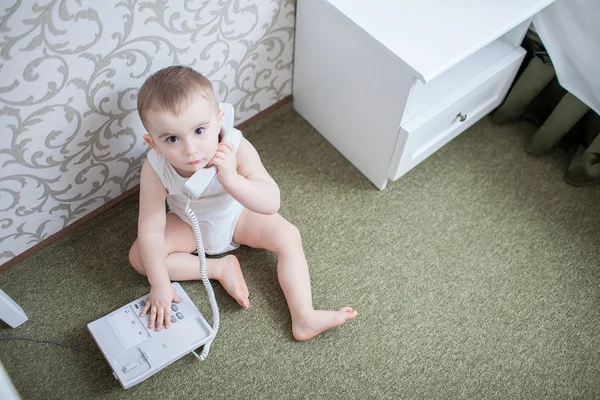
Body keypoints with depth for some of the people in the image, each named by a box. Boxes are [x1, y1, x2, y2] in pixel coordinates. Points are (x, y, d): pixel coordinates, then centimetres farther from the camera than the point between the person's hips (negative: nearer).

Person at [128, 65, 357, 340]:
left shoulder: (236, 147, -35)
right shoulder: (155, 169, -34)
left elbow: (271, 203, -39)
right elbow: (151, 230, -26)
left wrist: (231, 178, -54)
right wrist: (159, 284, -24)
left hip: (236, 216, 0)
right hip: (188, 225, 1)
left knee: (288, 237, -17)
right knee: (139, 256, -17)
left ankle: (303, 318, -13)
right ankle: (221, 268, -11)